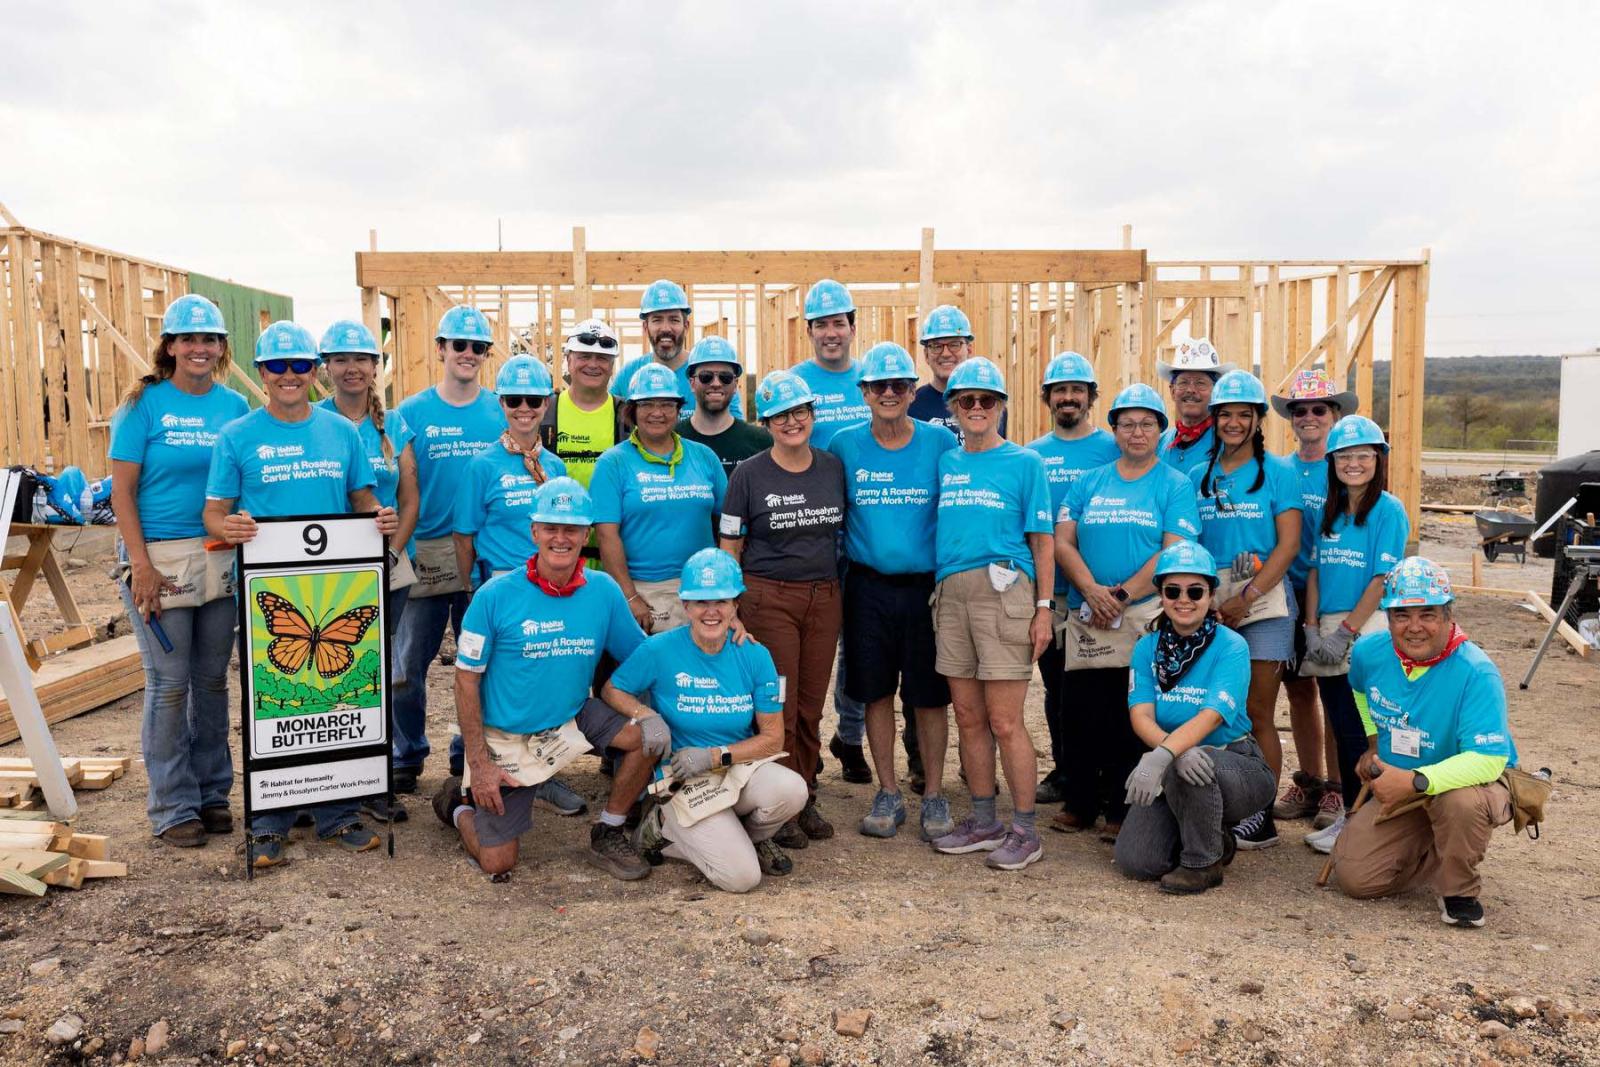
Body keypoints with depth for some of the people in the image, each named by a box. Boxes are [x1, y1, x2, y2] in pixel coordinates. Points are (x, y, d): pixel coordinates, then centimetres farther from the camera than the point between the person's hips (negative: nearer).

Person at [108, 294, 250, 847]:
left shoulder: (234, 406, 7)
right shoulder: (144, 403, -4)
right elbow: (121, 490, -6)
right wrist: (141, 565, -13)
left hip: (221, 557, 4)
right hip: (162, 557, -4)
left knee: (212, 680, 12)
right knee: (169, 686, 1)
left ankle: (212, 792, 25)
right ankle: (173, 807, 13)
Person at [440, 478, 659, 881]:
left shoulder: (604, 591, -7)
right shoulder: (495, 596, -15)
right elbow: (467, 680, -10)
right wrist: (479, 763, -14)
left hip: (573, 720, 3)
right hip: (505, 737, -2)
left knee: (651, 732, -22)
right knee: (496, 862, -1)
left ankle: (608, 834, 1)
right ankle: (457, 802, 33)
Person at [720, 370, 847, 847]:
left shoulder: (833, 467, 8)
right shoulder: (749, 474, -3)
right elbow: (729, 546, 0)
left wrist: (842, 590, 11)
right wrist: (728, 609, -6)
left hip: (824, 598, 3)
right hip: (768, 598, -3)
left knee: (811, 708, 8)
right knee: (779, 708, -1)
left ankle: (805, 799, 22)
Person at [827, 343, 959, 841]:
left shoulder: (940, 441, -1)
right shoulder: (844, 445, 1)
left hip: (927, 586, -1)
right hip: (868, 588, 1)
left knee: (930, 695, 5)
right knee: (877, 692, 9)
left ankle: (933, 795, 20)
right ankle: (888, 794, 22)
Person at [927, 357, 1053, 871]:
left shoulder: (1025, 462, 2)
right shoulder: (945, 463, 14)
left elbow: (1041, 540, 1)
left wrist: (1043, 608, -4)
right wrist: (935, 591, 8)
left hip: (1002, 591, -5)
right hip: (950, 593, 5)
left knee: (1004, 722, -5)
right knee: (969, 719, 10)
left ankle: (1024, 830, 7)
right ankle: (984, 822, 23)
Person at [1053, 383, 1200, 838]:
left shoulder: (1175, 485, 3)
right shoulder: (1088, 483, 13)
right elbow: (1062, 541, 4)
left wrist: (1123, 595, -15)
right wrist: (1092, 590, -11)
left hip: (1146, 616, -3)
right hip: (1086, 617, 3)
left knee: (1132, 719, 2)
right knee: (1082, 714, 6)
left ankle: (1122, 809, 13)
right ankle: (1080, 802, 19)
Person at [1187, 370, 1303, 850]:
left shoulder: (1277, 471, 0)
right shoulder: (1199, 477, 11)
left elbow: (1289, 544, -6)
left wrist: (1246, 597, -13)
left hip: (1264, 600, -3)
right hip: (1211, 603, 3)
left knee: (1258, 714, 0)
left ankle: (1262, 818, 8)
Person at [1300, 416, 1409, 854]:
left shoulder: (1388, 509, -6)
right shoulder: (1331, 511, 13)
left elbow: (1383, 579, -12)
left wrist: (1345, 632, -14)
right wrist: (1313, 629, 1)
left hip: (1365, 630, -6)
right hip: (1329, 632, 6)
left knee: (1357, 730, -4)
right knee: (1341, 728, 11)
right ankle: (1348, 814, 21)